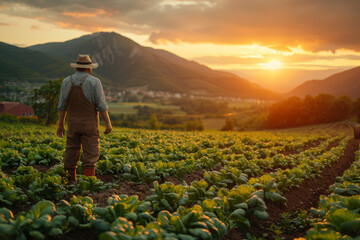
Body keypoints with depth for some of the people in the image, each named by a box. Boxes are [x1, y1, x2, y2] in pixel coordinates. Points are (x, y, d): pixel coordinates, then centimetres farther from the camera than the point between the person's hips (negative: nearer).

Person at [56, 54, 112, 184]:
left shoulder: (66, 82, 2)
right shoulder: (94, 82, -10)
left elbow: (62, 105, 4)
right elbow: (101, 105, -11)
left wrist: (60, 125, 9)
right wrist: (108, 123, -5)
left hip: (73, 123, 4)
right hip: (89, 124, -4)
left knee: (72, 151, 12)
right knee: (91, 153, -1)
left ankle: (71, 180, 19)